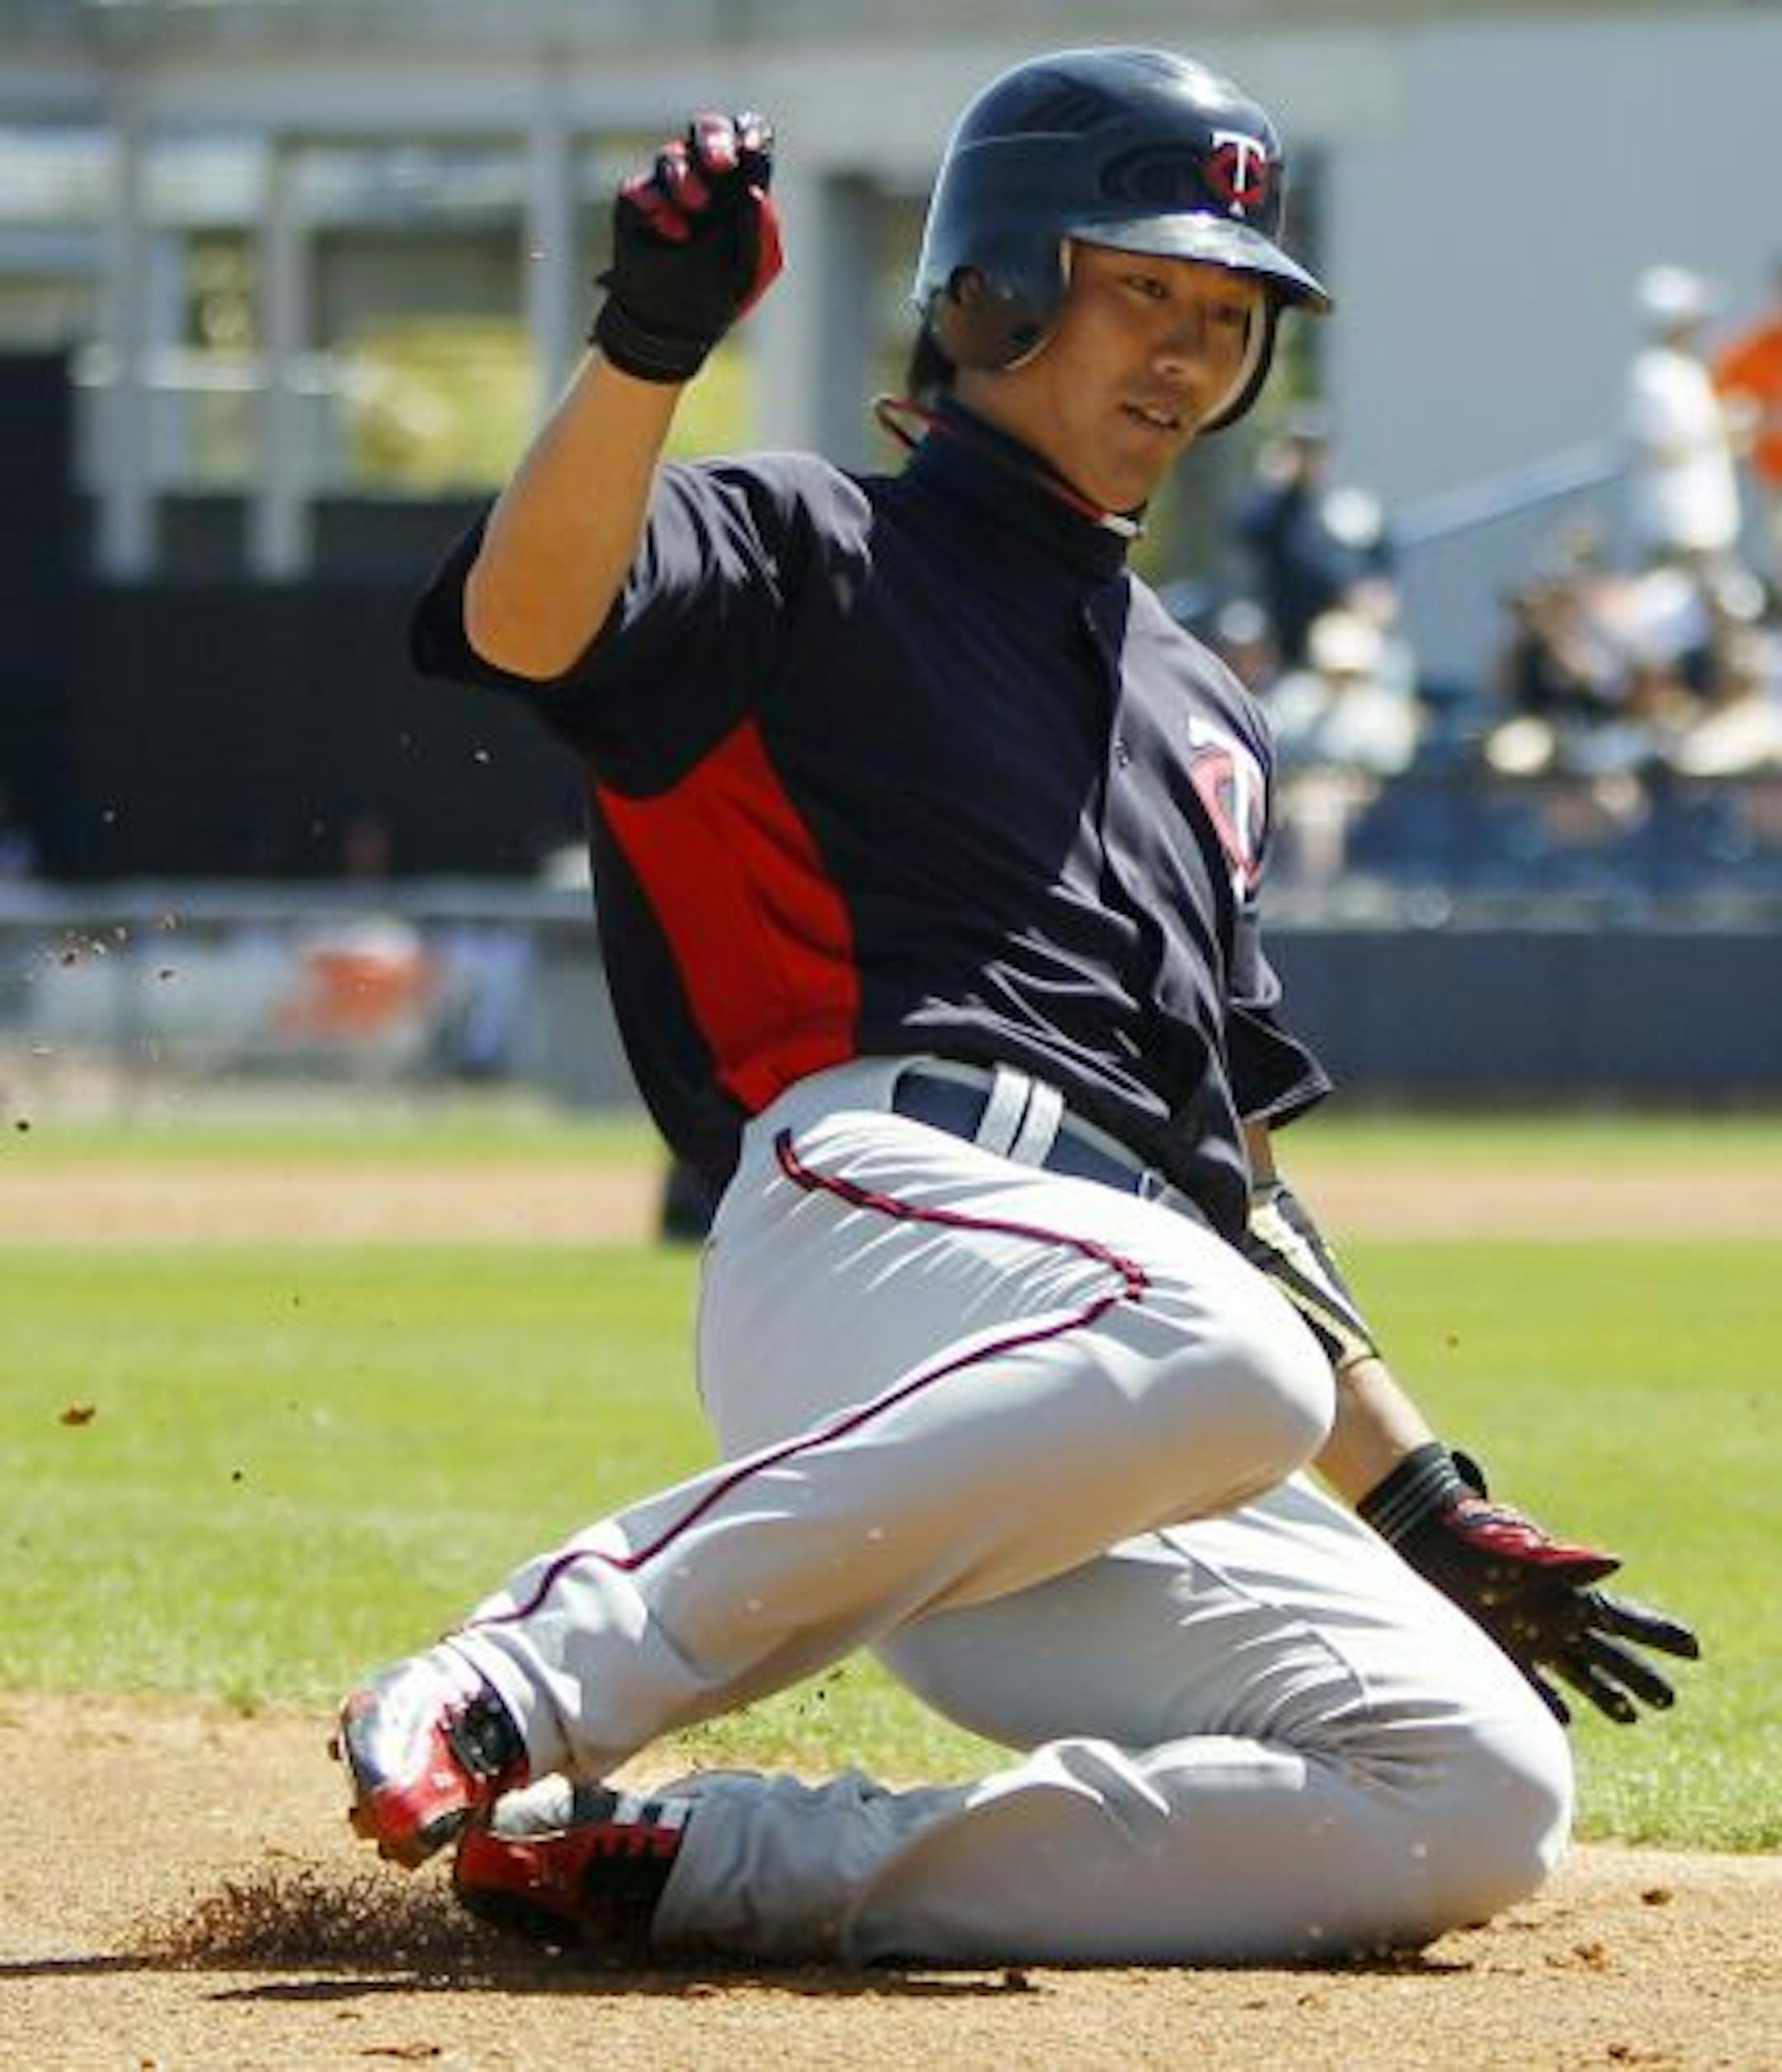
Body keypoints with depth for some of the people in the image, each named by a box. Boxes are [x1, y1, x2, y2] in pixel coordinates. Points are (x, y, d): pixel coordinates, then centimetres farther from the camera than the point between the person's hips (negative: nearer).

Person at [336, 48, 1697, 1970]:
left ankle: (691, 1861, -14)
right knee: (1213, 1353, -41)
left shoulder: (1202, 718, 36)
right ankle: (532, 1677, -35)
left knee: (1480, 1802, -12)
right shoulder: (811, 554, 14)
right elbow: (524, 620, -10)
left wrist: (1438, 1518, 27)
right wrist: (653, 341, -26)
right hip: (877, 1202, -8)